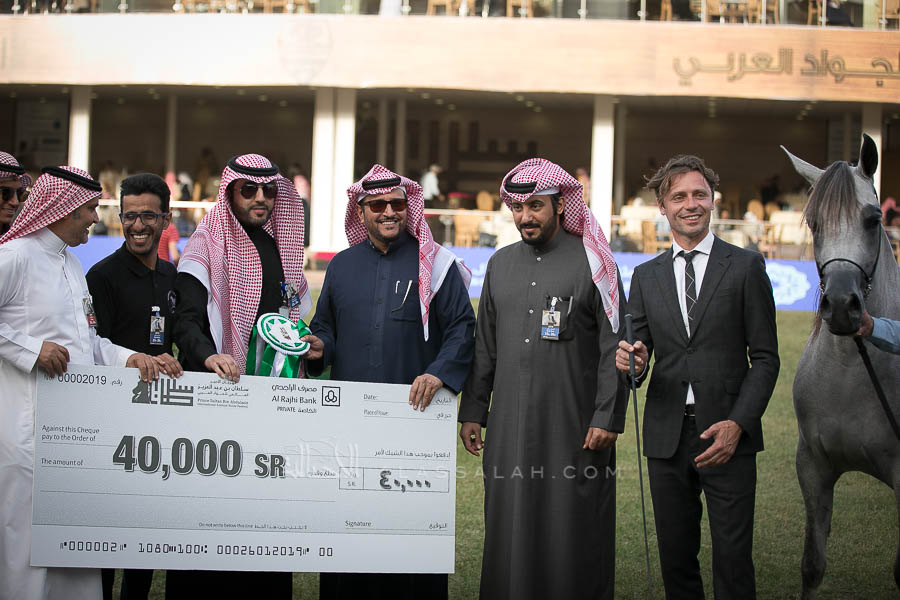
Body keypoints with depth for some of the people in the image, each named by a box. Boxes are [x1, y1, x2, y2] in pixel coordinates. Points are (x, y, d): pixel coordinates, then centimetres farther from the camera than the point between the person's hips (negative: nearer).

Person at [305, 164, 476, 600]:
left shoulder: (434, 264, 3)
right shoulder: (342, 266, 14)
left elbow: (462, 328, -1)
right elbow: (325, 327, 21)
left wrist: (439, 372, -17)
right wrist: (319, 348, -1)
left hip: (416, 416, -3)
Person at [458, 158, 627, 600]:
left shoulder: (592, 263, -3)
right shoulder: (501, 264, 12)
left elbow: (613, 346, -5)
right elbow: (485, 345, 16)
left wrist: (607, 418, -11)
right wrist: (472, 411, 11)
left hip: (573, 425, -4)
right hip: (510, 426, 4)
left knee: (571, 533, 0)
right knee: (510, 529, 7)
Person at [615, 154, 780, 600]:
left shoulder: (746, 266, 2)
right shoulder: (646, 276, 12)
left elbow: (765, 358, 0)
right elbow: (640, 355, 11)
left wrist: (737, 423, -12)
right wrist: (632, 362, -14)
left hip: (727, 433, -3)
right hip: (667, 434, 3)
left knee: (733, 560, -5)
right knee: (675, 560, 8)